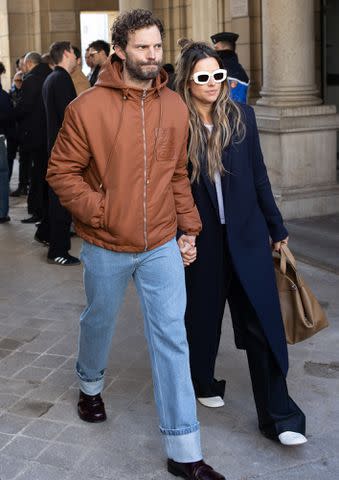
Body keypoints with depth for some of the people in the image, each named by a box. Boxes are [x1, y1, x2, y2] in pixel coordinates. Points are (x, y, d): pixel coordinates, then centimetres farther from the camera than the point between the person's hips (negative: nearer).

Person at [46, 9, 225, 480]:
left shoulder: (175, 106, 1)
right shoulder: (88, 107, -12)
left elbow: (178, 173, 9)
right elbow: (61, 172, -7)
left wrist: (189, 225, 6)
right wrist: (99, 212, -16)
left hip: (162, 246, 2)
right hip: (106, 247, -2)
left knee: (172, 339, 0)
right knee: (100, 321, 20)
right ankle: (90, 385, 53)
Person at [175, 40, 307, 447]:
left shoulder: (241, 117, -1)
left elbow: (258, 176, 5)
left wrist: (276, 227, 9)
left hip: (246, 235, 2)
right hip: (200, 239, -1)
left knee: (264, 322, -1)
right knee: (202, 315, 14)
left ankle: (277, 416, 6)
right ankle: (203, 382, 40)